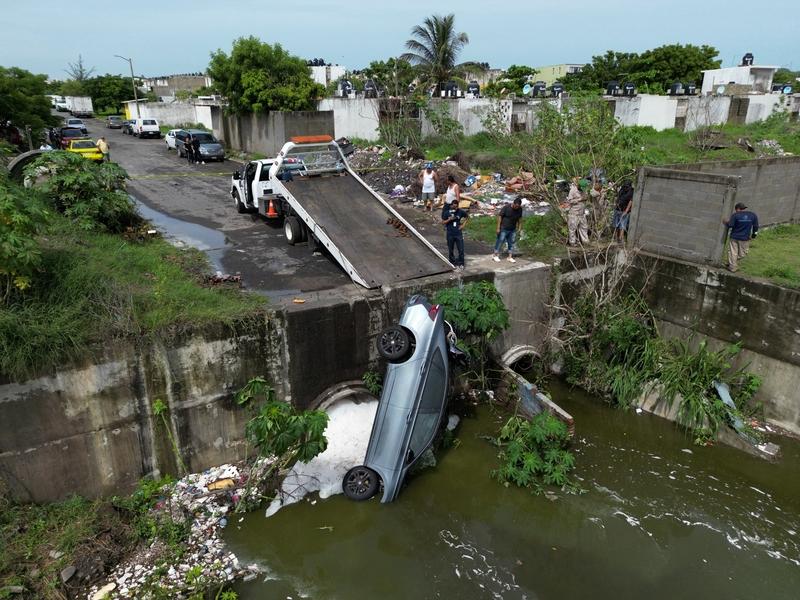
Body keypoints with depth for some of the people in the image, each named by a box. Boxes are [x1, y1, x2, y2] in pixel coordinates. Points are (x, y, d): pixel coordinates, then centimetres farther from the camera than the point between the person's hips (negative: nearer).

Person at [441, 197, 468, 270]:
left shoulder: (461, 212, -4)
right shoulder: (447, 213, -7)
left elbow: (467, 216, 15)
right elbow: (443, 222, -2)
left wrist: (463, 224, 4)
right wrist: (449, 219, -19)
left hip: (459, 234, 0)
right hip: (450, 234, 0)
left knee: (461, 249, -2)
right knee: (451, 250, 10)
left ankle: (461, 264, 11)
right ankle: (452, 263, 25)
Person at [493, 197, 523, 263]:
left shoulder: (520, 209, -4)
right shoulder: (506, 207, -19)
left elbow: (520, 218, 10)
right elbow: (500, 216, -14)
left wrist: (519, 227, 9)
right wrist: (498, 228, -14)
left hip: (513, 230, 5)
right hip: (504, 229, -5)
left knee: (511, 243, 7)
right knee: (500, 241, 2)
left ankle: (510, 257, 15)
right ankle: (495, 255, 15)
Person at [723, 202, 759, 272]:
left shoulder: (735, 215, -11)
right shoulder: (753, 215, 0)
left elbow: (730, 225, -12)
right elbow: (755, 227, 5)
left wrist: (726, 222, 7)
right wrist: (753, 235, 17)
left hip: (734, 237, -2)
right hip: (745, 238, 2)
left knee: (733, 253, 8)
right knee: (742, 253, 16)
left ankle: (733, 267, 12)